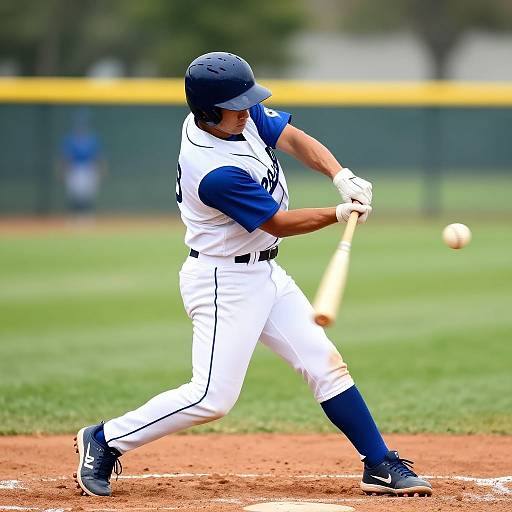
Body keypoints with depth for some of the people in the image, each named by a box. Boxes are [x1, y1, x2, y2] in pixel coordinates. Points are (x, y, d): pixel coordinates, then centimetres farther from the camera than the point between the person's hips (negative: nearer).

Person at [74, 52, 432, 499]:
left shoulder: (244, 116, -5)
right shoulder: (215, 172, -29)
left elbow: (294, 139, -2)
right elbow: (280, 223, -19)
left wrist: (342, 177, -18)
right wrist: (342, 213, -11)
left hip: (264, 273, 9)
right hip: (224, 282, -9)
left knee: (325, 364, 7)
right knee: (213, 397, -11)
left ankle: (380, 465, 12)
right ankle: (104, 441, 3)